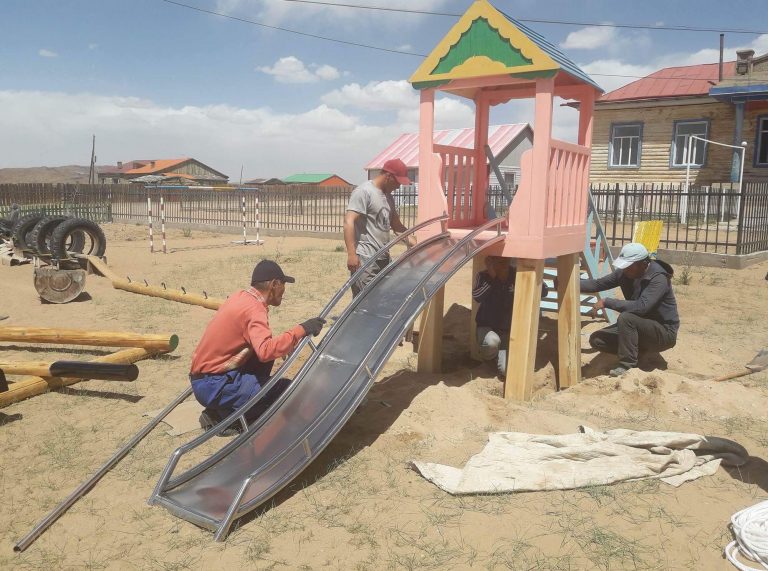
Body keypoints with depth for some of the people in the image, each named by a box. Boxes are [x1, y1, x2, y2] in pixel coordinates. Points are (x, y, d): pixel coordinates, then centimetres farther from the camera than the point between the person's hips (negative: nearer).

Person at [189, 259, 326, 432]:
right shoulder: (254, 309, -19)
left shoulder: (240, 296, 8)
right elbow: (266, 351, -35)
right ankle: (224, 414, -5)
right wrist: (300, 330, -29)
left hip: (203, 376, 9)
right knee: (287, 390, -11)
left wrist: (286, 345, 16)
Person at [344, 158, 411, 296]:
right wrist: (351, 254, -27)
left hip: (384, 259, 9)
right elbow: (349, 221, -19)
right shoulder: (364, 191, -10)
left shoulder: (388, 196, 17)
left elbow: (396, 225, 27)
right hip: (365, 259, -9)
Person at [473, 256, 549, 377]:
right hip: (486, 327, -1)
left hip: (508, 331, 1)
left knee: (507, 370, -18)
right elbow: (476, 297, -28)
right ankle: (486, 359, 1)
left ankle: (500, 355, 21)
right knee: (492, 342, -38)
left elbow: (544, 292, -14)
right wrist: (491, 277, -28)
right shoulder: (483, 276, -9)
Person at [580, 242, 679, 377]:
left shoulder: (659, 278, -25)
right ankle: (641, 353, 5)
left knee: (626, 318, -34)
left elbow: (641, 307, -38)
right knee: (596, 339, -6)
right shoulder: (625, 273, -4)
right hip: (638, 326, 8)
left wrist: (607, 302, -32)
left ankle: (627, 365, -21)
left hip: (664, 332, -8)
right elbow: (598, 284, 2)